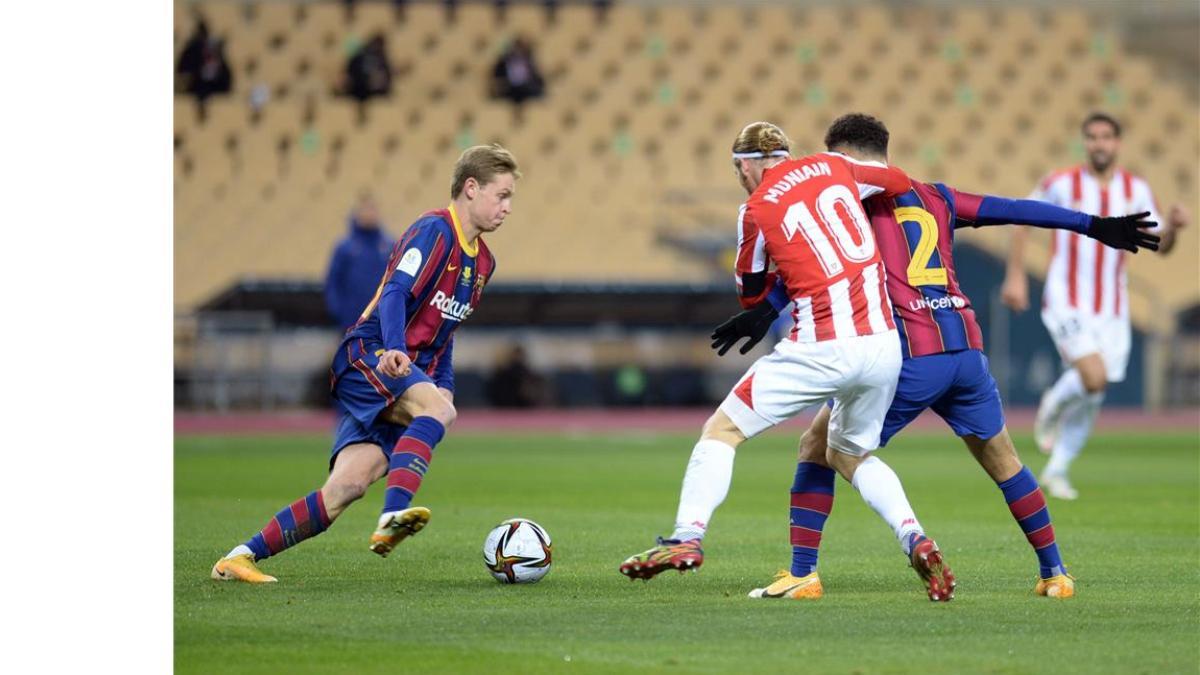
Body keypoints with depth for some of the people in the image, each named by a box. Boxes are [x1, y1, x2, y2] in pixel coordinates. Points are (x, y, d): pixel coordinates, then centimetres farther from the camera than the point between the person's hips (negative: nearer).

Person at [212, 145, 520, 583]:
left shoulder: (483, 261, 19)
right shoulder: (433, 230, -8)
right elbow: (394, 294, -21)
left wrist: (445, 384, 15)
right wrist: (395, 350, -38)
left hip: (408, 380, 7)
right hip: (368, 355, -7)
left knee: (348, 485, -11)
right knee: (438, 408, -35)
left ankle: (241, 557, -9)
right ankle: (393, 516, -47)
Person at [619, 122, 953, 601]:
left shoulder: (756, 211, 0)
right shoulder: (832, 167, 10)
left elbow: (749, 296, 11)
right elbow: (899, 183, 25)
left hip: (823, 348, -5)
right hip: (883, 344, 5)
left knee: (723, 430, 9)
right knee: (851, 454, 25)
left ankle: (688, 537, -4)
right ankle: (914, 538, 4)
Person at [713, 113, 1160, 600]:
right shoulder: (934, 197, 19)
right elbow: (1013, 210, 20)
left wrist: (766, 310, -17)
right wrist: (1095, 227, 24)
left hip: (910, 358, -5)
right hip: (968, 349, 5)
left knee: (816, 447, 6)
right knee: (1003, 462, 21)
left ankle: (802, 573, -1)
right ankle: (1055, 573, 23)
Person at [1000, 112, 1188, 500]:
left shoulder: (1136, 190, 4)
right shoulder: (1062, 184, -7)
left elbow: (1160, 246, 8)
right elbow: (1021, 220, 4)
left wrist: (1172, 226, -15)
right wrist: (1015, 276, -2)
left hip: (1111, 309, 4)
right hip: (1067, 303, -4)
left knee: (1092, 399, 6)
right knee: (1094, 378, -24)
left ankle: (1056, 471, 23)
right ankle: (1052, 407, 9)